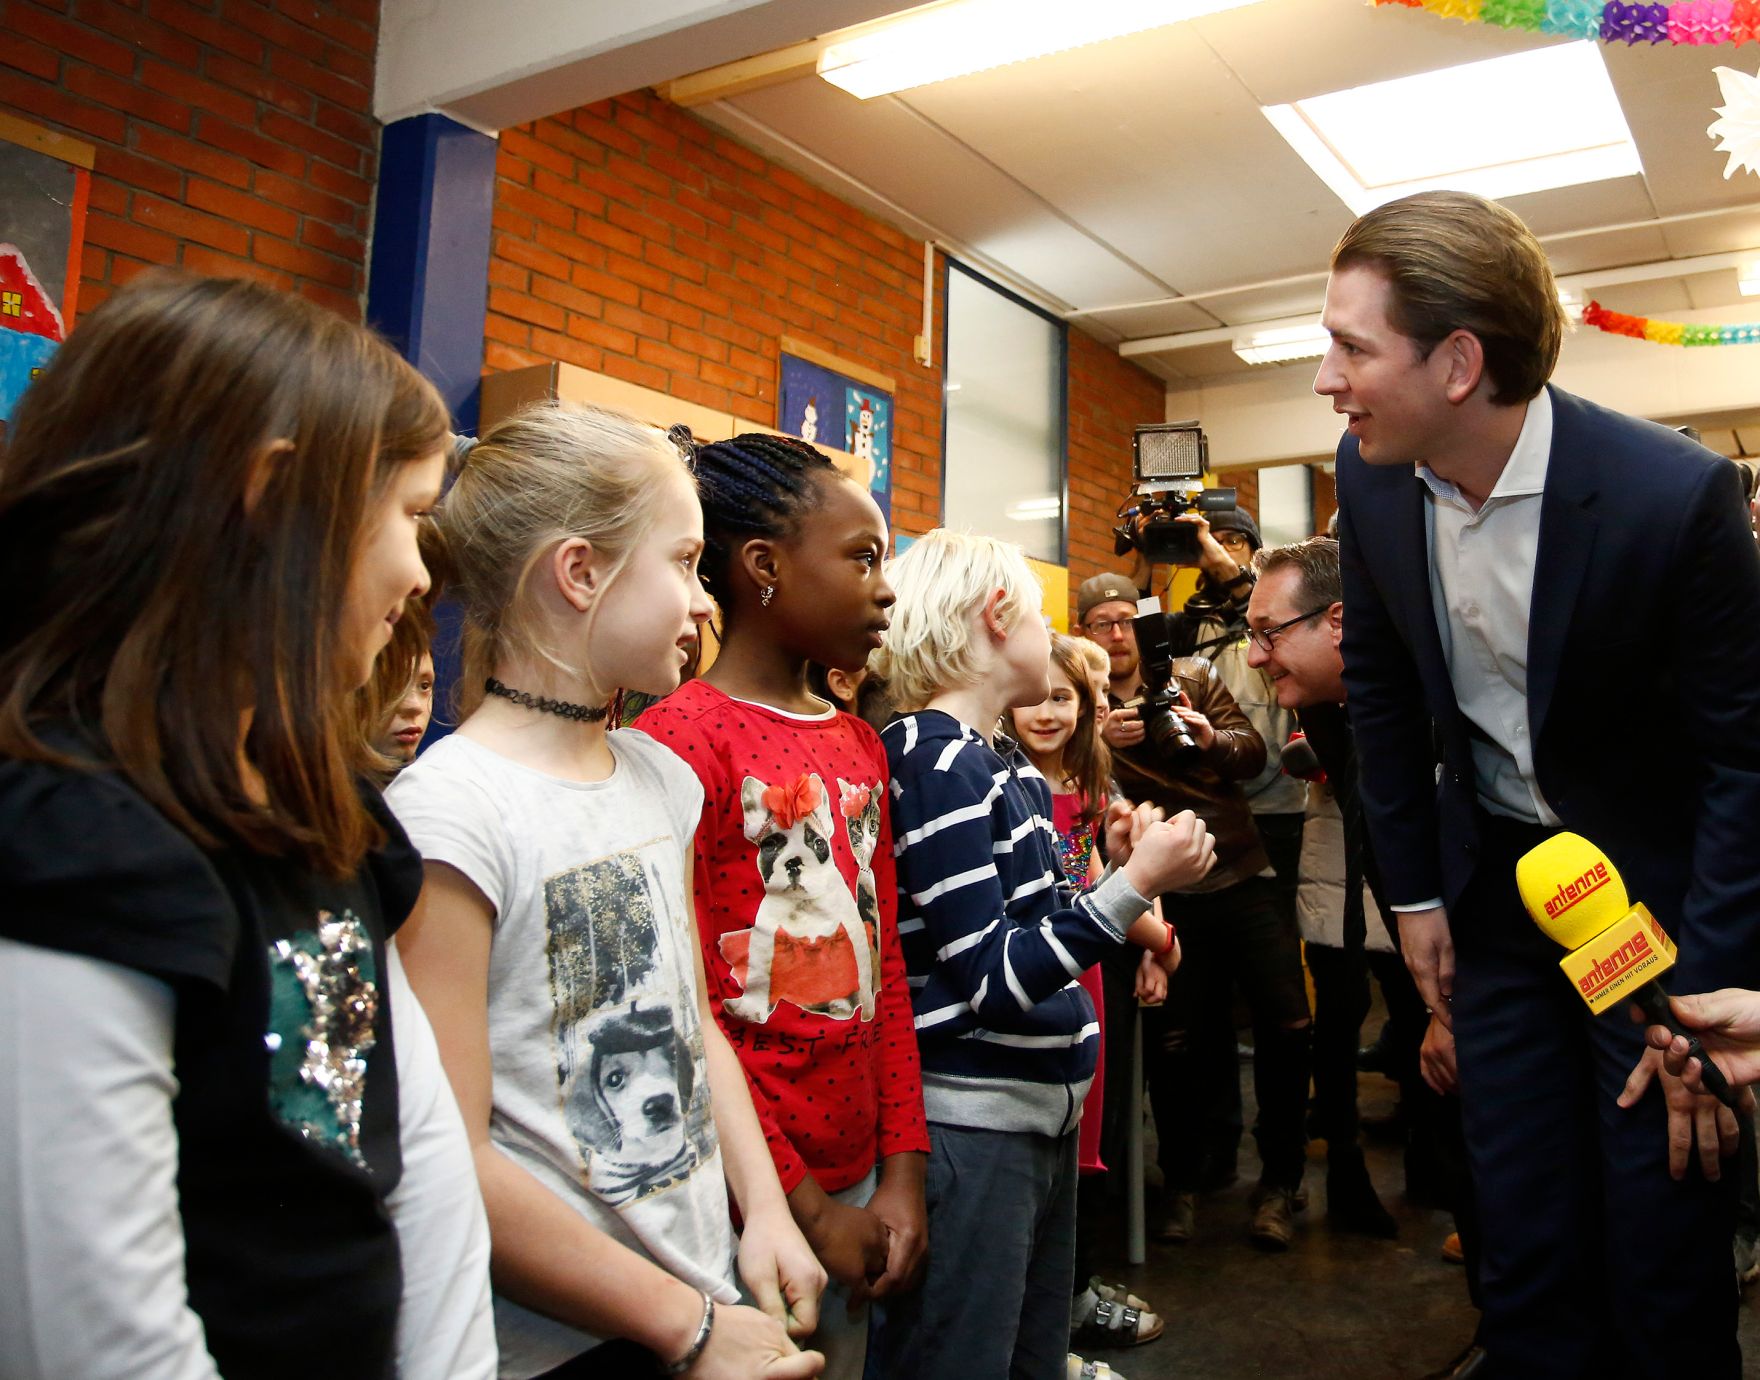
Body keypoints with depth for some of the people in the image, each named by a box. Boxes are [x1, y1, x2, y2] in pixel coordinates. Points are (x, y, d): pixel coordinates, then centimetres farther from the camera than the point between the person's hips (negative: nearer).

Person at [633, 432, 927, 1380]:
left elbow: (886, 969, 10)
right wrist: (801, 1204, -12)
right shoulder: (681, 741, -15)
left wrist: (901, 1175, 5)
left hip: (857, 1182, 7)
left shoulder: (861, 749, 9)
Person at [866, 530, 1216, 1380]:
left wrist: (1113, 866, 6)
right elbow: (991, 982, -20)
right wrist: (1136, 882, -21)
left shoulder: (1006, 764, 9)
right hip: (971, 1122, -9)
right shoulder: (932, 759, -17)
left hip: (1042, 1112, 9)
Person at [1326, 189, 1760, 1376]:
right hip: (1494, 880, 4)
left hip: (1658, 885, -3)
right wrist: (1413, 889, 5)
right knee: (1526, 1245, 11)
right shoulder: (1373, 475, -10)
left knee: (1662, 1265, 5)